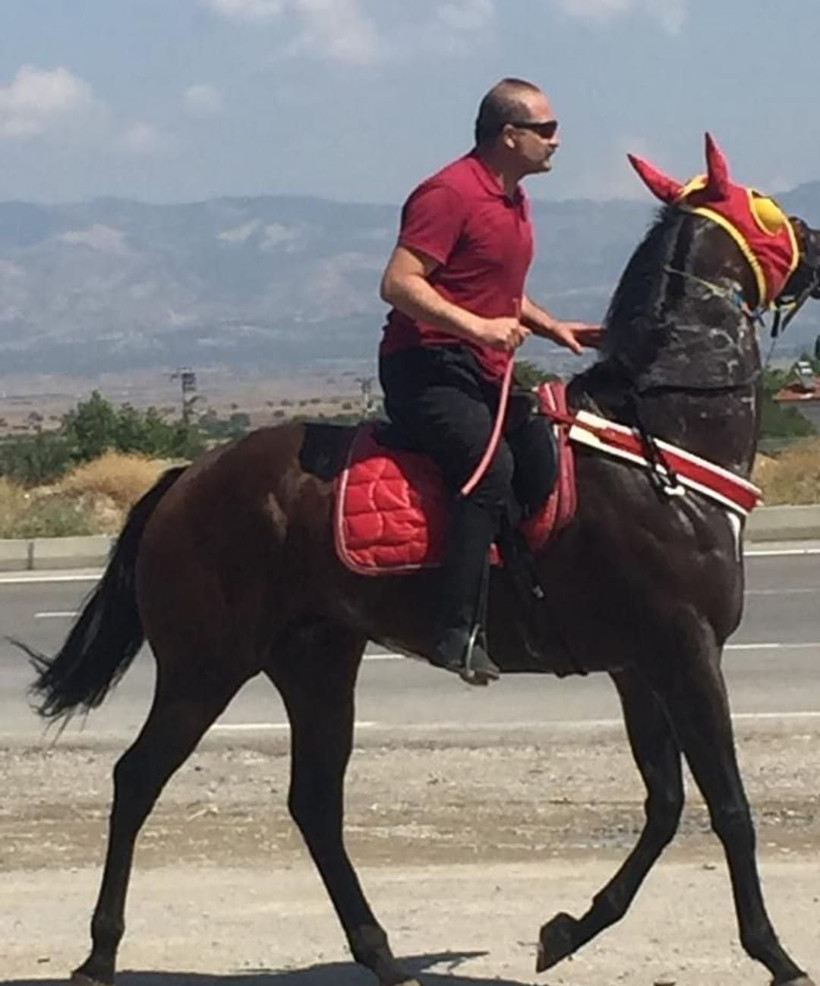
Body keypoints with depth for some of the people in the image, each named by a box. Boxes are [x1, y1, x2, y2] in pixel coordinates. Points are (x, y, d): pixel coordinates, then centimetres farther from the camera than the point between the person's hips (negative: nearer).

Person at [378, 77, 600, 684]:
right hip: (429, 370, -10)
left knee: (548, 466, -4)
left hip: (486, 374, 10)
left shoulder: (513, 200, 19)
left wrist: (552, 326, 19)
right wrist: (478, 327, -27)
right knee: (491, 468, -30)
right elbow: (399, 283, -20)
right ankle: (459, 633, -32)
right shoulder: (451, 193, -12)